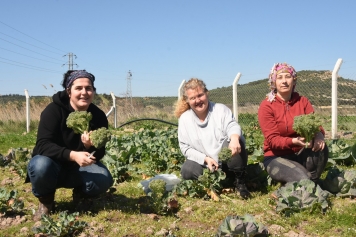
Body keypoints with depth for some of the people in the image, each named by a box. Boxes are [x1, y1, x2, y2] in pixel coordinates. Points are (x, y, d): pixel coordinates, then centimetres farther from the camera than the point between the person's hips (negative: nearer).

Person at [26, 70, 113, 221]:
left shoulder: (99, 116, -9)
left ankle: (80, 195, 9)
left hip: (79, 169, 3)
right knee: (40, 165, -37)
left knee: (104, 179, -27)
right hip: (52, 165, -2)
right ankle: (45, 201, -4)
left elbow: (99, 155, -7)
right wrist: (72, 155, -43)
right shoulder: (53, 110, -19)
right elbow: (43, 145, -28)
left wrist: (90, 147, -32)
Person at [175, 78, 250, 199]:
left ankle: (239, 182, -13)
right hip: (204, 164, 0)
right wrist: (205, 159, -18)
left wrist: (234, 138, -48)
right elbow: (185, 147, -3)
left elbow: (232, 126, -22)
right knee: (187, 170, -31)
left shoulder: (221, 109, -4)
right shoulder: (184, 119, -2)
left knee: (238, 143, -31)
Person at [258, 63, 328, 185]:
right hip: (276, 158, -4)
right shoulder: (266, 106, -11)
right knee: (303, 180, -30)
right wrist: (294, 141, -36)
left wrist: (319, 135, -31)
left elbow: (315, 124, -6)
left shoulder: (303, 101, 3)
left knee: (320, 146, -27)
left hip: (300, 154, 4)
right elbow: (272, 140, -17)